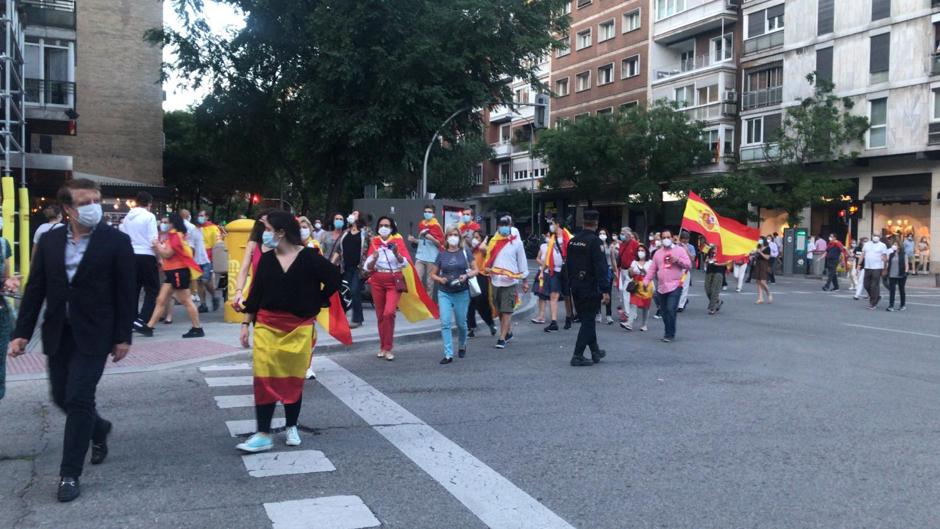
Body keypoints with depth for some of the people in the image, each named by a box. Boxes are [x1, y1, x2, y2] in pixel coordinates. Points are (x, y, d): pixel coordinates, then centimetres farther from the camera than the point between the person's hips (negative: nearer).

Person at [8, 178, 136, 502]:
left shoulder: (117, 241, -6)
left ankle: (70, 474, 3)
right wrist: (22, 332, -1)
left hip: (93, 334, -4)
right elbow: (35, 290, 5)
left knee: (79, 399, -7)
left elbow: (126, 292, -5)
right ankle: (98, 429, 43)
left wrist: (123, 336, -8)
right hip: (57, 333, 5)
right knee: (62, 398, 13)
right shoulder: (49, 241, 4)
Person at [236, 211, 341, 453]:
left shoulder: (309, 257, -9)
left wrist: (314, 304, 1)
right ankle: (263, 435, 1)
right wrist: (246, 323, 5)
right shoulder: (266, 259, 1)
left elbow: (333, 279, -3)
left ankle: (291, 428, 26)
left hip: (299, 328, -2)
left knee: (294, 380, 9)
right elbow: (255, 293, 6)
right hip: (267, 326, 2)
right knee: (264, 379, -3)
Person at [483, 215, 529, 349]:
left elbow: (522, 262, 3)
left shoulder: (516, 242, -1)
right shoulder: (494, 241, 9)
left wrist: (524, 281, 5)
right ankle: (508, 333, 29)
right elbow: (489, 259, 17)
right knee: (500, 311, 13)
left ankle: (502, 338, -5)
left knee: (507, 311, -6)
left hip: (510, 282, -4)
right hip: (495, 281, 5)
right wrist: (487, 268, 0)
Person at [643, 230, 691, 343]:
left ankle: (670, 334, -5)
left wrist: (678, 260, -16)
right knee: (664, 312, 8)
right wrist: (646, 281, 3)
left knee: (671, 310, -15)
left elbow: (689, 265, -1)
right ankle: (668, 332, 21)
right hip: (661, 287, 5)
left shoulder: (680, 250, 4)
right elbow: (652, 269, 15)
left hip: (675, 286, -5)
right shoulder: (658, 253, 15)